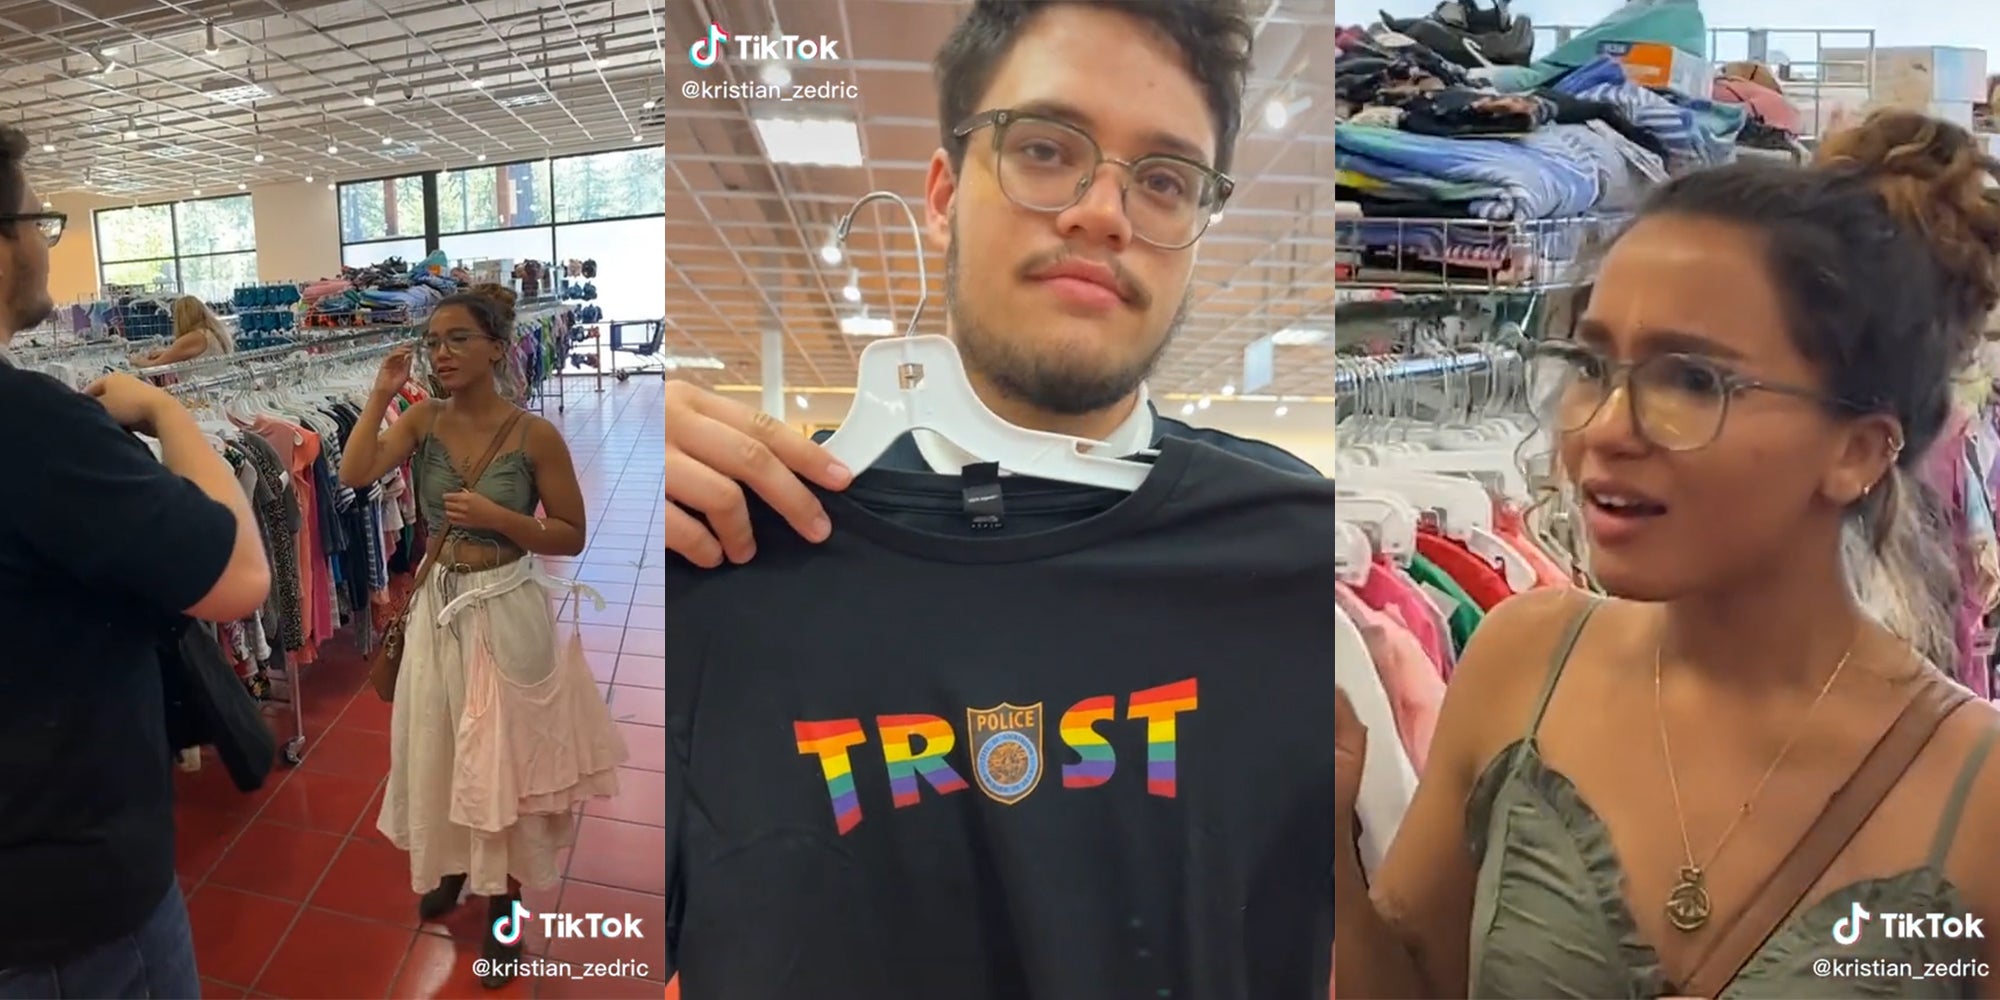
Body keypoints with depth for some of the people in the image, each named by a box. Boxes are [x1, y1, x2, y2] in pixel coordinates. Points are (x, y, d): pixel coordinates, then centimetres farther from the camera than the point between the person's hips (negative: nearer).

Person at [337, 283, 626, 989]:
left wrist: (497, 517, -21)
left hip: (506, 610, -4)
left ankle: (503, 905, 27)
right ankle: (452, 865, 45)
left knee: (503, 755, 9)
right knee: (436, 747, 19)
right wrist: (382, 395, -14)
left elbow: (572, 537, -9)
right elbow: (354, 475, -15)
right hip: (438, 605, 4)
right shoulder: (422, 420, -1)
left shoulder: (535, 435, -13)